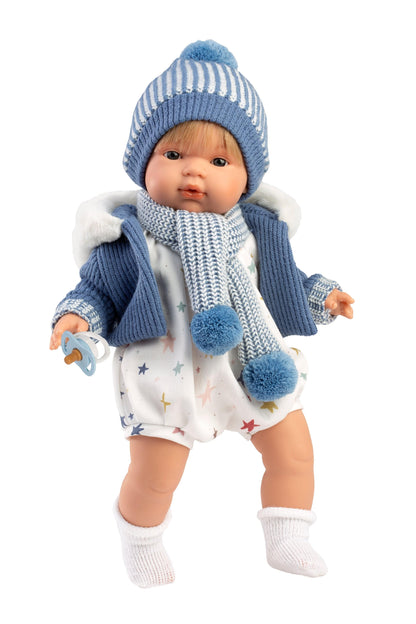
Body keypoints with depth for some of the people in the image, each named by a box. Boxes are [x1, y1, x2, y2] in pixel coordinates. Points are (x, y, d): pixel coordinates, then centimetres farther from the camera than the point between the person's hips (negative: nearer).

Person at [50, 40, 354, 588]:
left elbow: (280, 285, 17)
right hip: (168, 379, -4)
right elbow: (97, 288, -5)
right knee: (153, 478, 4)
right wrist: (76, 316, -23)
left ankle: (287, 543, 36)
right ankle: (141, 544, 37)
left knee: (294, 454, 13)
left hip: (257, 371, 4)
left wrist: (321, 297, 12)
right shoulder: (130, 238, -12)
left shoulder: (254, 231, 2)